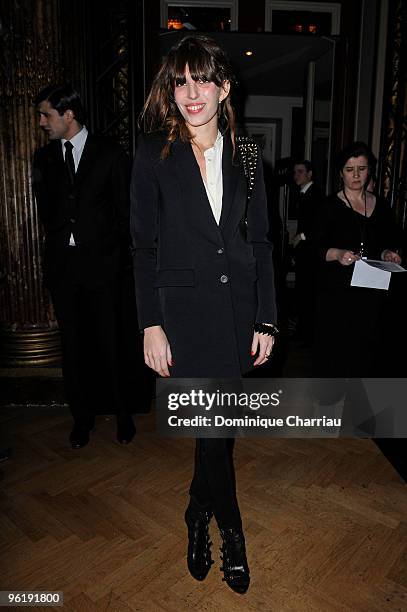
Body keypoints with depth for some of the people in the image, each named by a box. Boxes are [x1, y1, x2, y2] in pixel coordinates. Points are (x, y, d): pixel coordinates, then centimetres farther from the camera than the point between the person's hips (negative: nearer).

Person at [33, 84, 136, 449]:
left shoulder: (110, 154, 1)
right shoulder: (44, 158, 11)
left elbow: (125, 210, 3)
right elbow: (46, 210, 17)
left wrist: (116, 252, 0)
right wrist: (59, 244, 8)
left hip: (101, 264, -3)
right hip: (61, 264, 4)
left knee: (110, 343, 1)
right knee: (73, 346, 9)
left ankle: (123, 414, 20)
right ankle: (82, 417, 24)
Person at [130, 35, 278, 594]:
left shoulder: (243, 155, 7)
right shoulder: (154, 154, -1)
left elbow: (260, 240, 6)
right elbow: (145, 246, -3)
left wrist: (266, 320, 1)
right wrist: (152, 326, -8)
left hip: (239, 307, 3)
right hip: (186, 310, -3)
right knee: (214, 429, 2)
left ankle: (198, 516, 41)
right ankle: (230, 532, 29)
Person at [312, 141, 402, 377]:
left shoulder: (381, 207, 12)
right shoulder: (330, 207, -1)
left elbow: (391, 243, 21)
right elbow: (316, 248, -5)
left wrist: (389, 254, -1)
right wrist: (337, 254, -24)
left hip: (373, 293, 4)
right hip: (337, 293, -3)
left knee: (367, 348, 5)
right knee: (335, 349, -3)